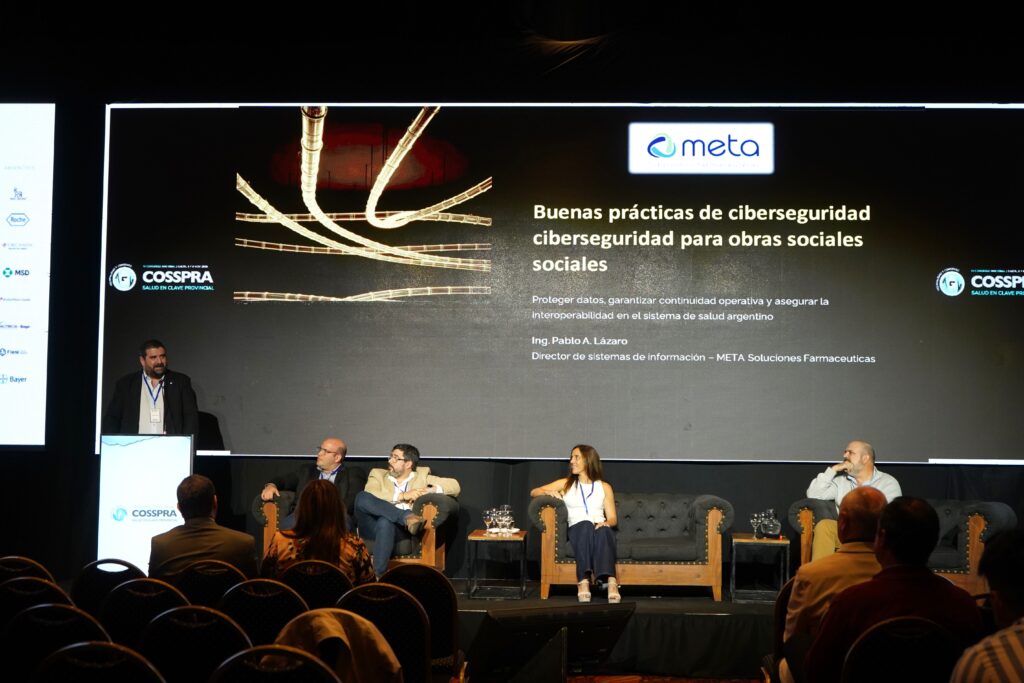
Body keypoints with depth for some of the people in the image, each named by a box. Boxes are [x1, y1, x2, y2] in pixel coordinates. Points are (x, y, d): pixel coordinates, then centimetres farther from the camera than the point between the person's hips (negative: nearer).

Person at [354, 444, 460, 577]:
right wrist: (402, 496, -6)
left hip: (398, 528, -1)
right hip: (371, 528, 1)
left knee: (385, 522, -38)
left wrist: (429, 490, -4)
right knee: (362, 496, -29)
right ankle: (407, 517, -32)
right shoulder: (378, 474, 22)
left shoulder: (422, 476, 22)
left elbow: (454, 486, 12)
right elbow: (370, 496, 0)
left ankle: (378, 576, -40)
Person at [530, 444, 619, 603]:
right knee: (586, 525, -37)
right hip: (577, 530, 0)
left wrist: (606, 522, -10)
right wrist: (549, 493, -3)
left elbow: (613, 518, 14)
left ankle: (610, 581, -56)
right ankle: (584, 581, -51)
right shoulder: (565, 484, 21)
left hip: (600, 529, 0)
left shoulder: (604, 487, 20)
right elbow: (533, 492, 19)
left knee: (603, 530, -38)